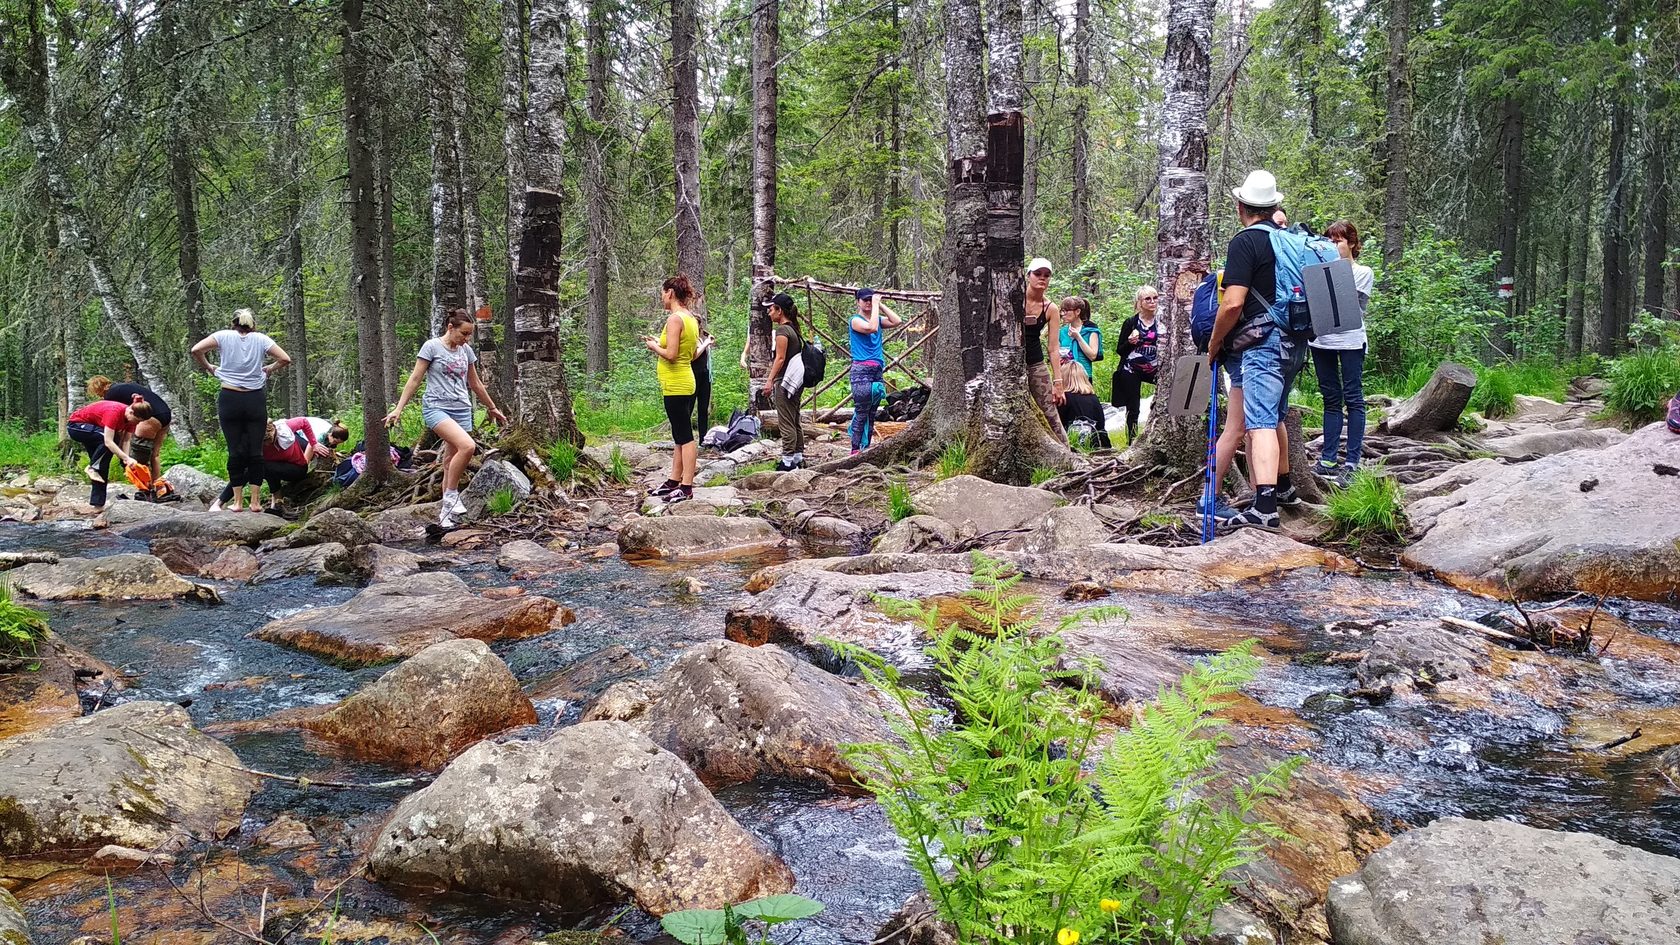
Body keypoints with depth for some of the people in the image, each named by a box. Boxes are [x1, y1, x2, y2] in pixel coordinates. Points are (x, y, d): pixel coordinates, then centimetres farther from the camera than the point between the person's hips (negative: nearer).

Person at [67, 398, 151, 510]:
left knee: (103, 463, 1)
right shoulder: (115, 412, -35)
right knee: (112, 438, -31)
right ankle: (92, 467, -18)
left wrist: (126, 460, -27)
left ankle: (98, 503, 2)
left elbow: (125, 441, -13)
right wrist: (127, 458, -44)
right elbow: (108, 441, -40)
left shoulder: (131, 417, -10)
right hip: (76, 425, -9)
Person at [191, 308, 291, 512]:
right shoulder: (261, 339, 4)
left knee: (235, 451, 5)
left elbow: (196, 350, -7)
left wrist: (207, 367, 9)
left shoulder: (224, 336, 3)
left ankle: (237, 502, 7)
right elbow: (285, 359, -1)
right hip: (255, 400, 0)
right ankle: (255, 501, 4)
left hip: (230, 399, 0)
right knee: (256, 451, 3)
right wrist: (269, 369, 14)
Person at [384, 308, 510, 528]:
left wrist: (492, 408, 29)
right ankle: (451, 495, -14)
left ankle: (445, 510, 10)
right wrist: (398, 409, -6)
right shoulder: (432, 346, -3)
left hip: (462, 410, 6)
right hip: (436, 408, -5)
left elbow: (476, 384, 23)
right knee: (468, 446, -27)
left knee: (451, 461, 3)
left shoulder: (466, 350, 12)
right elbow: (415, 379, -2)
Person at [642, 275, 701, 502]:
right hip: (686, 383, 10)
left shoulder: (675, 318, -16)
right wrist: (659, 343, 16)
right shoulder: (691, 318, 12)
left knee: (684, 437, -7)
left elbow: (671, 354, -22)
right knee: (680, 436, 14)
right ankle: (674, 481, 23)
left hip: (675, 386, -10)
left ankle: (686, 488, -5)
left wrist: (654, 347, -3)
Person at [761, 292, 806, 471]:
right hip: (795, 380, 10)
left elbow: (780, 358, -18)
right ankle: (798, 457, 19)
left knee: (786, 423, -7)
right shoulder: (793, 329, 14)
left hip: (784, 381, -10)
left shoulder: (781, 330, -13)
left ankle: (788, 461, -6)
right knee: (795, 421, 14)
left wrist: (770, 380, -18)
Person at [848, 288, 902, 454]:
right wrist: (876, 306, -13)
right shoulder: (856, 320, -5)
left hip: (878, 370, 7)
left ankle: (866, 448, 11)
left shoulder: (878, 319, 15)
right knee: (861, 413, -9)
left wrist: (881, 305, 2)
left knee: (871, 414, 7)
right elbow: (872, 328, -23)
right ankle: (856, 450, -7)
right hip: (862, 370, -7)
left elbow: (897, 321, 1)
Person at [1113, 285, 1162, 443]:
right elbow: (1120, 351, 1)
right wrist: (1130, 342, -17)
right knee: (1133, 409, -2)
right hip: (1131, 371, -2)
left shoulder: (1161, 323, 7)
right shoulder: (1130, 323, 0)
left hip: (1153, 369, 2)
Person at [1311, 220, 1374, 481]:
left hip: (1350, 340, -4)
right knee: (1331, 399, 8)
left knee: (1353, 399, -3)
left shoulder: (1363, 272, 4)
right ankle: (1328, 459, 10)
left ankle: (1353, 460, -3)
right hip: (1322, 339, 4)